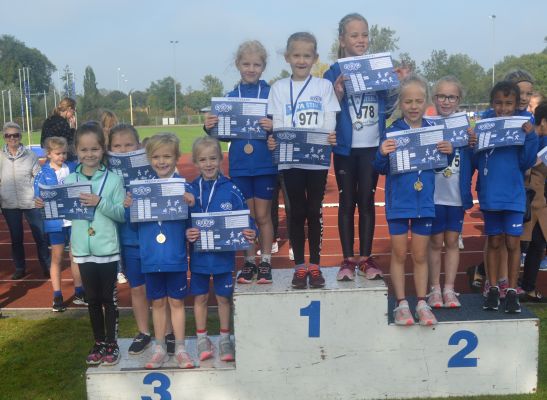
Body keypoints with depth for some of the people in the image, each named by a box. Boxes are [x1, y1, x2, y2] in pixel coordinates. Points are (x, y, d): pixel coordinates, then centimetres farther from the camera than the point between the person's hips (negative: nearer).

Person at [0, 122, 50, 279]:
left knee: (40, 236, 3)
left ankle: (47, 267, 17)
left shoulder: (30, 155, -3)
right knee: (16, 238, 13)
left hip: (31, 203, -2)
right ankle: (20, 268, 27)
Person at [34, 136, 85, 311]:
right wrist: (39, 203, -30)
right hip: (55, 220, -2)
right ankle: (57, 296, 15)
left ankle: (78, 292, 21)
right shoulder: (43, 174, -4)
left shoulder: (74, 168, 1)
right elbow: (39, 196, -8)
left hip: (75, 218, 2)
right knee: (57, 258, 8)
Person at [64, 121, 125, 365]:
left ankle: (112, 343, 23)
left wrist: (101, 203, -24)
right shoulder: (69, 181, 1)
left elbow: (121, 214, -10)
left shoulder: (113, 180, -7)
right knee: (92, 298, 15)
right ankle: (99, 342, 29)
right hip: (83, 249, 3)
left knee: (109, 298, 9)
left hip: (107, 248, -2)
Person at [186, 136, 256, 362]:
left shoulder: (231, 190, -7)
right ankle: (202, 339, 29)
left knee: (223, 297, 11)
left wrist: (250, 233, -22)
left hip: (224, 254, -1)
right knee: (200, 297, 13)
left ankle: (225, 339, 28)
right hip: (198, 254, 1)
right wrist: (186, 233, -21)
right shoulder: (190, 190, -4)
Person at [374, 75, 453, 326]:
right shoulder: (393, 132, -7)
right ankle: (401, 304, 18)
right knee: (399, 254, 7)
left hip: (424, 202, 2)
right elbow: (382, 168, -4)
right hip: (398, 202, -2)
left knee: (420, 256, 11)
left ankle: (422, 304, 21)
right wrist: (382, 154, -24)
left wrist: (448, 153, -9)